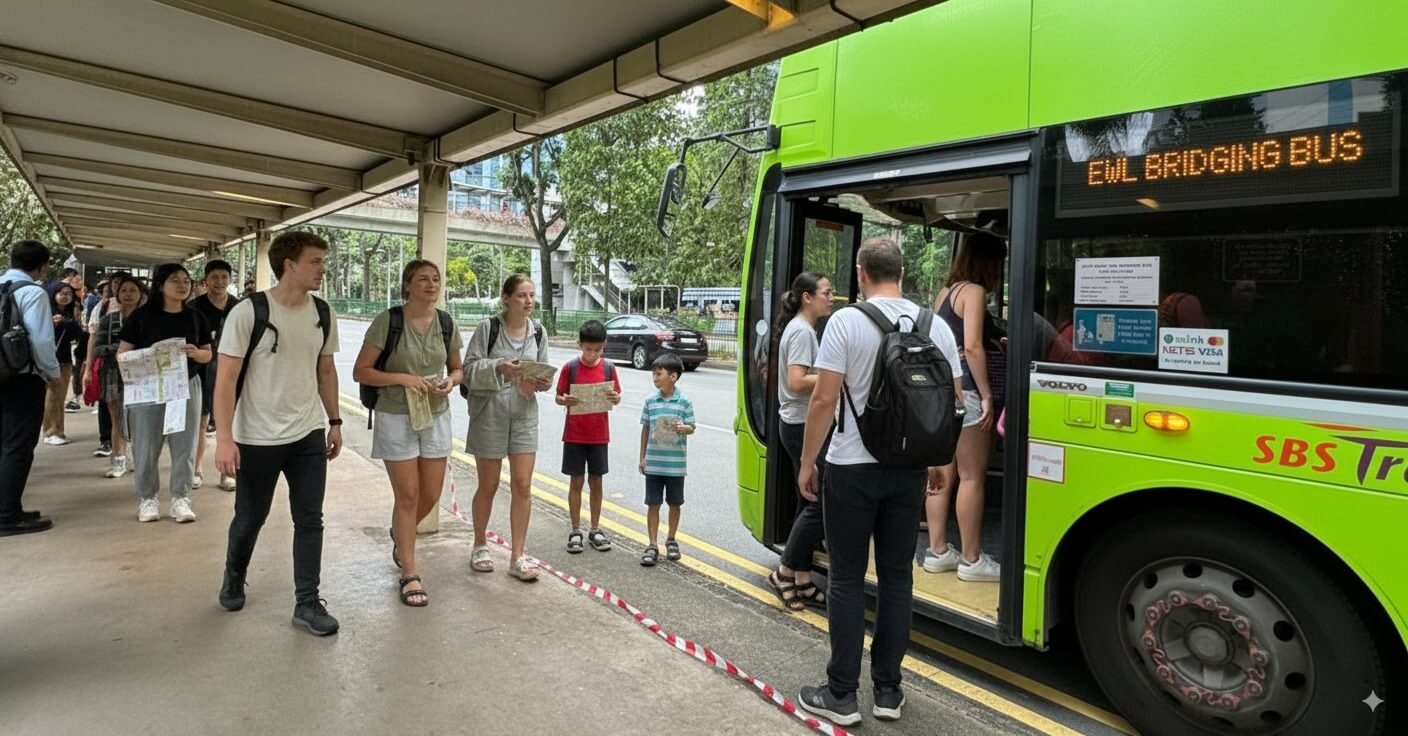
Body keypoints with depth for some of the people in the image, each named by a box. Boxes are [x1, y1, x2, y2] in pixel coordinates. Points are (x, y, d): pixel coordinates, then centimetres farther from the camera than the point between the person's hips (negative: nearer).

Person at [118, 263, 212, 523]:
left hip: (186, 386, 2)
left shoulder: (196, 318, 5)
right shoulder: (142, 316, -3)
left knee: (184, 446, 5)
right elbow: (122, 354, -1)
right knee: (146, 446, 4)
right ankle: (147, 498, 19)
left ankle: (180, 498, 14)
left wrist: (196, 353, -12)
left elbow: (208, 354, 10)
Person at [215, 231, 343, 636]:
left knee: (310, 520, 5)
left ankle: (307, 603, 16)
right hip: (257, 438, -3)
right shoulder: (248, 312, -13)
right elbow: (226, 378, -13)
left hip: (309, 435, 4)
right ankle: (233, 579, 43)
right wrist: (224, 438, -18)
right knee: (249, 518, 14)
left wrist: (335, 422, 11)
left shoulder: (323, 314, 1)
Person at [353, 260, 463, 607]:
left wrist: (450, 381, -10)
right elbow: (360, 371, -9)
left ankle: (398, 535, 44)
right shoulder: (387, 321, -11)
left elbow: (457, 369, 13)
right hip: (396, 418, -4)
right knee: (407, 496, 0)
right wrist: (402, 378, -22)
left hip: (436, 417, 5)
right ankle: (409, 575, 15)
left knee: (430, 495, 11)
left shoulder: (446, 323, 1)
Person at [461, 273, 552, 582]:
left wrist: (544, 381, -9)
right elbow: (469, 369, -10)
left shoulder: (537, 331, 6)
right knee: (488, 486, 9)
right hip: (490, 412, -3)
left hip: (524, 413, 4)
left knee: (522, 486, 1)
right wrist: (499, 367, -27)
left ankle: (517, 557, 12)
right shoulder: (488, 328, -8)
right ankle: (480, 546, 32)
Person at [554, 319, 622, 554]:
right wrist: (565, 401, -23)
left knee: (596, 481, 9)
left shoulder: (608, 368, -1)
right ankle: (575, 530, 17)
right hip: (574, 435, -1)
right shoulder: (570, 367, -5)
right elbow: (558, 397, -1)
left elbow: (616, 397, 5)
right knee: (576, 481, 5)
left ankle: (595, 530, 21)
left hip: (599, 435, 2)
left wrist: (615, 398, -18)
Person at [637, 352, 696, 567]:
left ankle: (671, 540, 31)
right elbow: (645, 428, 9)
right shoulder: (650, 402, 2)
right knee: (653, 504, 4)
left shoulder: (684, 402, -6)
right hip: (653, 463, 2)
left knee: (675, 503, 12)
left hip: (676, 464, -1)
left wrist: (683, 428, -25)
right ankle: (653, 546, 13)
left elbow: (691, 428, -1)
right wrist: (642, 457, 8)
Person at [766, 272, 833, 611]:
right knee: (819, 503, -5)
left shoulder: (799, 329, 16)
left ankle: (802, 580, 19)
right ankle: (785, 573, 8)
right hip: (803, 426, -10)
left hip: (797, 424, 10)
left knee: (809, 503, 12)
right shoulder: (802, 331, -14)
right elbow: (796, 382, -23)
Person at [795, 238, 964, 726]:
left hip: (852, 469, -4)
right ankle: (888, 690, 24)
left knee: (846, 579, 6)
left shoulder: (846, 321, -11)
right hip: (909, 471, 5)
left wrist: (807, 462, -4)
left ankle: (841, 695, 15)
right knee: (897, 577, 13)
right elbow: (953, 400, 7)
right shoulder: (937, 325, 3)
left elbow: (824, 400, -14)